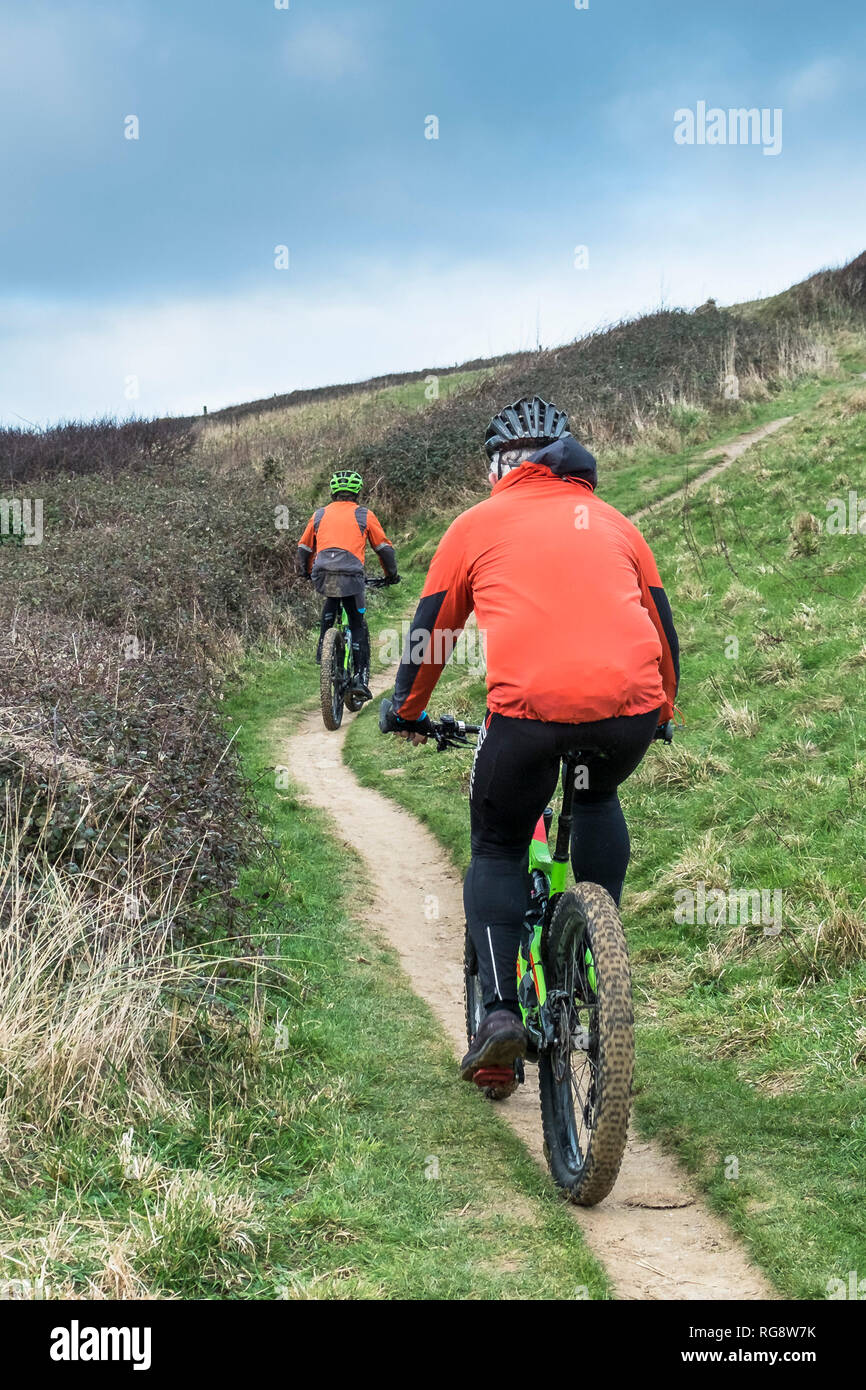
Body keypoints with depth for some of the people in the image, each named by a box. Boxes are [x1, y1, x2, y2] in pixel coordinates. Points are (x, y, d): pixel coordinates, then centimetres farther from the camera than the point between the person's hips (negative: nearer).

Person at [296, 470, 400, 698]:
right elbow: (384, 548, 16)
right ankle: (360, 678, 0)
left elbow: (303, 549, 27)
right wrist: (391, 575, 32)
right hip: (351, 576, -3)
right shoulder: (365, 515, 14)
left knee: (331, 601, 36)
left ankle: (323, 647, 24)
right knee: (358, 626, 9)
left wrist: (306, 573, 44)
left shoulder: (319, 515, 21)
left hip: (322, 575, 3)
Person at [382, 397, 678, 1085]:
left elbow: (431, 630, 25)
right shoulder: (614, 523, 26)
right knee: (598, 797, 35)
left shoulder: (478, 524, 19)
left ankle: (500, 1011, 1)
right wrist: (662, 711, 49)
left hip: (529, 707, -3)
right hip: (630, 705, 3)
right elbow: (663, 625, 33)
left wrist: (408, 710, 41)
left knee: (497, 851, 18)